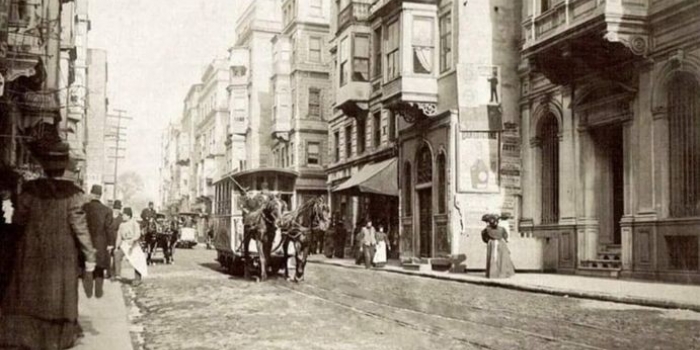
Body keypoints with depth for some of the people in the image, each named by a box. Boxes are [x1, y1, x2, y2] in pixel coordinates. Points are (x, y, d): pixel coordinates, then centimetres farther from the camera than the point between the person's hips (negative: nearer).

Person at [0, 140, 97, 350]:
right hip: (63, 255, -1)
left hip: (31, 253, 1)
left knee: (26, 297, 10)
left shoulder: (30, 189, -6)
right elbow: (80, 226, -12)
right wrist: (89, 256, -6)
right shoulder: (72, 193, -12)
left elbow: (18, 220, 1)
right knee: (59, 296, 12)